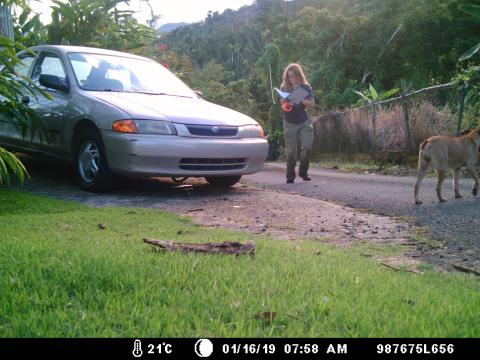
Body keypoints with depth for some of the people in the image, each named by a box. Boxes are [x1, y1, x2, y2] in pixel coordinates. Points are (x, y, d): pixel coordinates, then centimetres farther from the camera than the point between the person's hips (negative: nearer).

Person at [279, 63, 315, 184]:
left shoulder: (306, 87, 3)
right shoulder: (285, 88, 4)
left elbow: (312, 103, -4)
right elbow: (282, 106, 2)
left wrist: (301, 101, -20)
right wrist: (287, 104, -21)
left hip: (304, 122, 0)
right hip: (290, 123, 0)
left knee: (307, 146, -12)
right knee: (291, 151, -2)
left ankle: (303, 171, 7)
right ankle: (290, 176, 8)